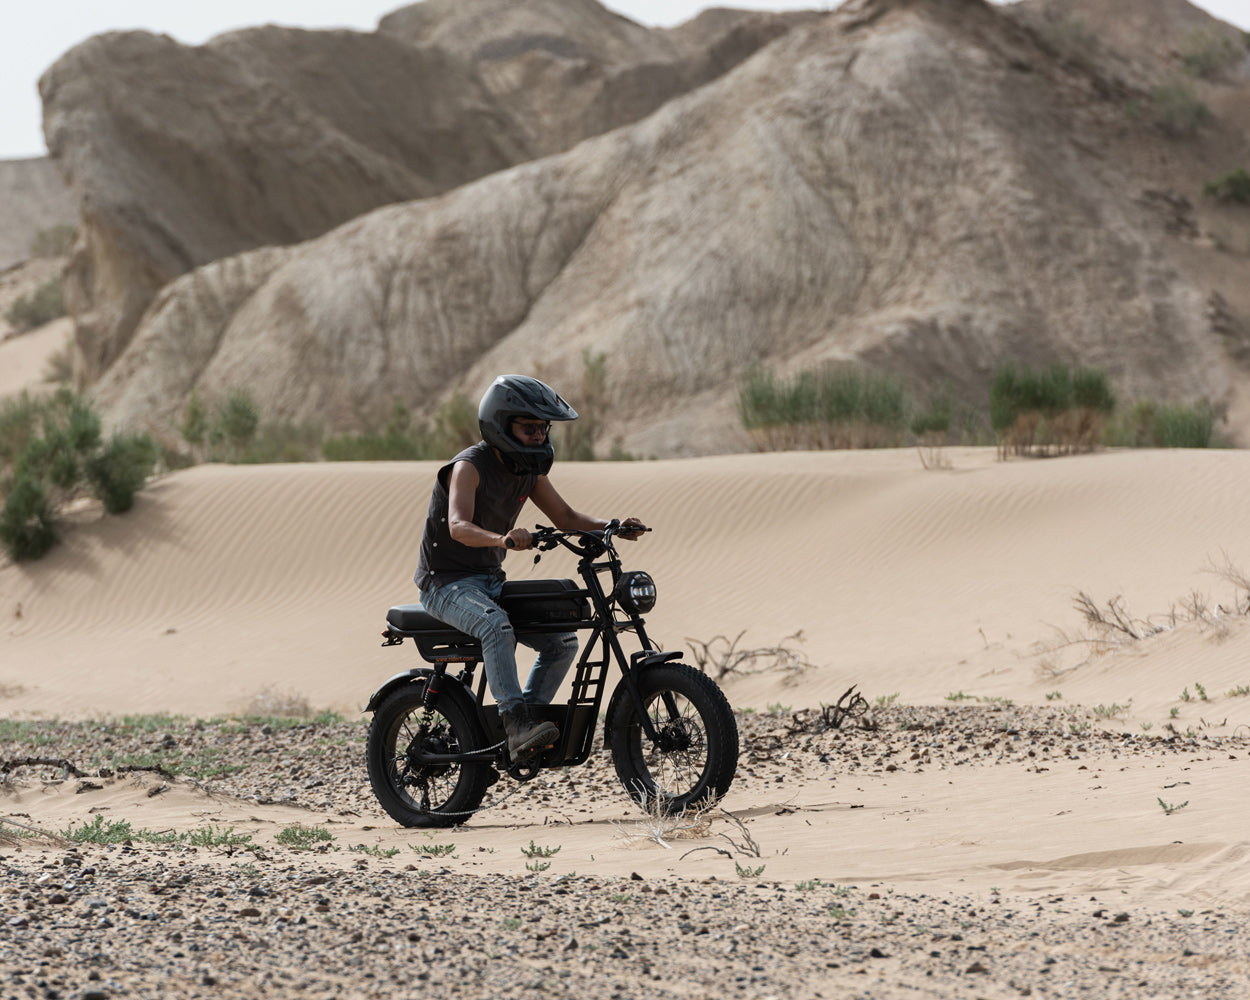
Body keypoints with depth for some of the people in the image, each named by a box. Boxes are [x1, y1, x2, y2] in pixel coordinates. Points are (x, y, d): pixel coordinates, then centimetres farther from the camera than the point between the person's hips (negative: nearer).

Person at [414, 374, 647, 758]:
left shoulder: (528, 469, 7)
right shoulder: (469, 466, -19)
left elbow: (565, 517, 13)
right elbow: (459, 526, -35)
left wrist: (615, 526, -5)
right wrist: (502, 539, -56)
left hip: (490, 581, 9)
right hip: (446, 583, -9)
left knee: (561, 640, 0)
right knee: (496, 625, -37)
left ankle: (525, 721, 6)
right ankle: (517, 723, -41)